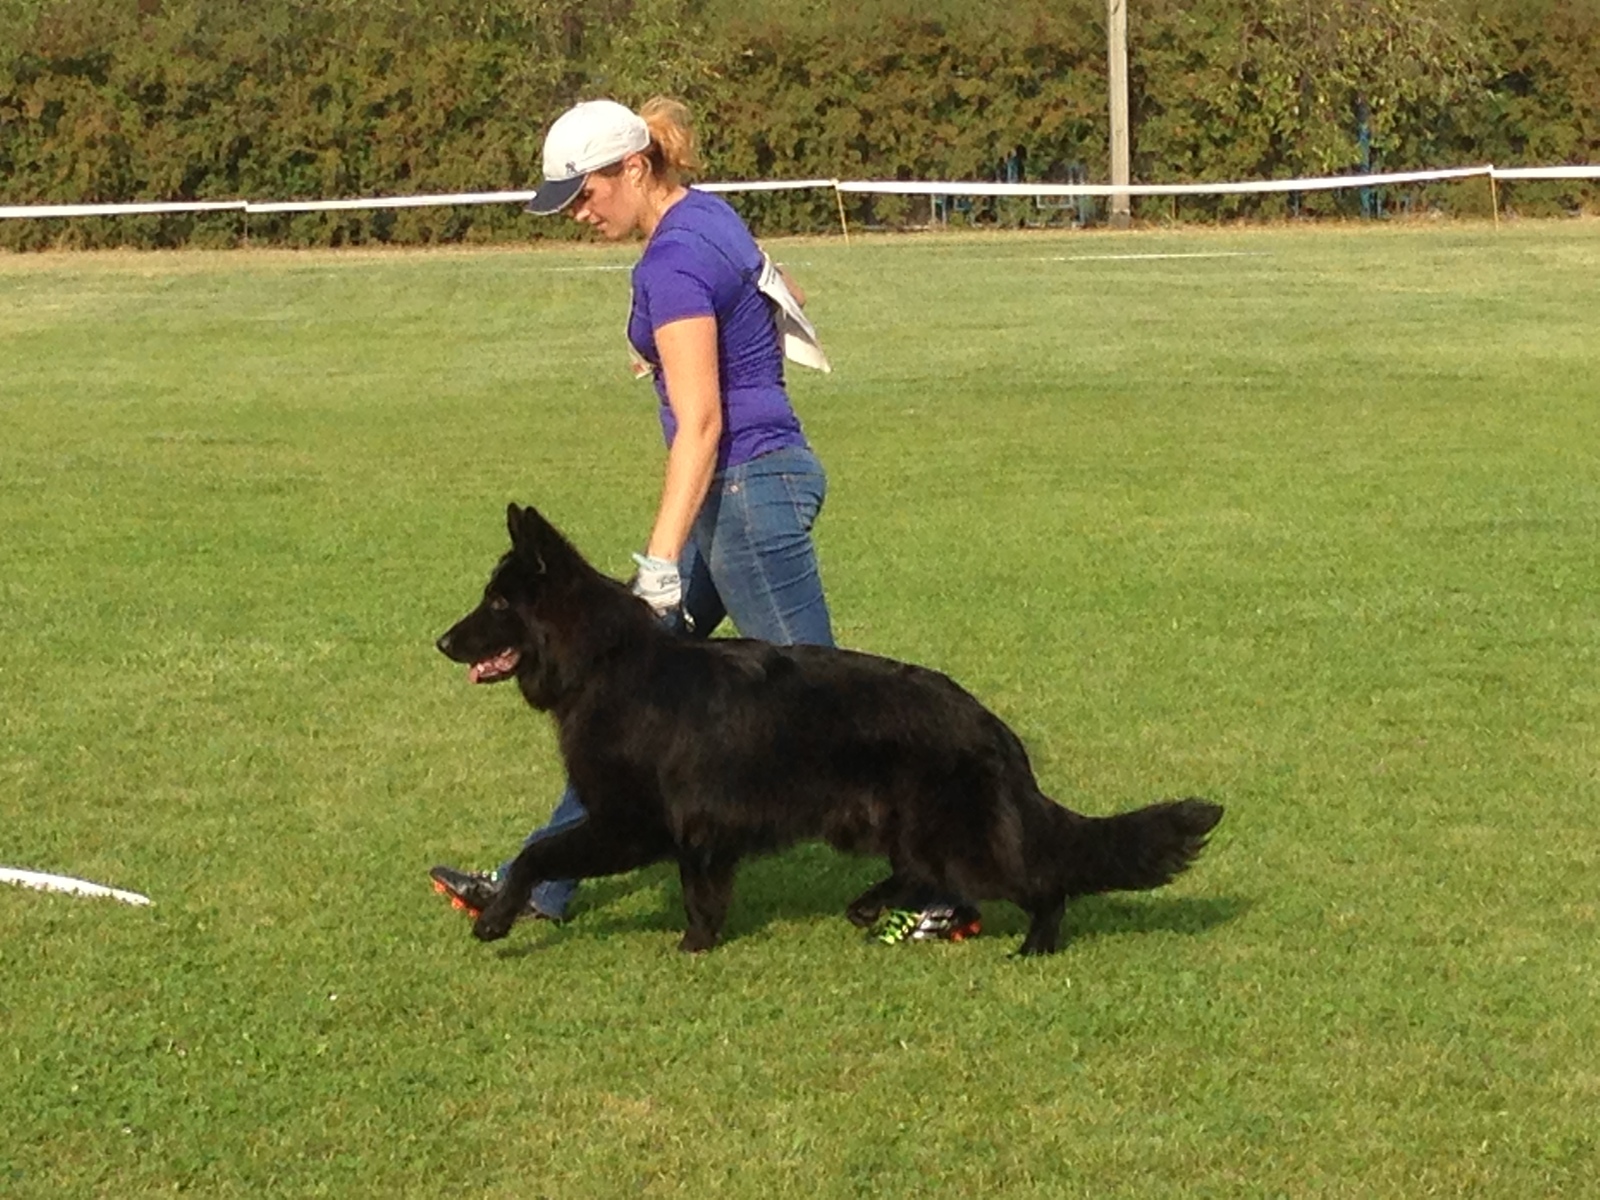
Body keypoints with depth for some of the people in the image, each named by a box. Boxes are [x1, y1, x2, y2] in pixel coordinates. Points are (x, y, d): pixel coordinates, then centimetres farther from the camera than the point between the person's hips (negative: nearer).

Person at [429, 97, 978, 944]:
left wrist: (661, 564, -28)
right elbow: (786, 303, 26)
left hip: (747, 489, -11)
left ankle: (943, 894, 1)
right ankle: (543, 882, 21)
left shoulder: (672, 262, -19)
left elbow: (700, 423, -25)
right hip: (759, 480, 11)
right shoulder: (708, 216, 9)